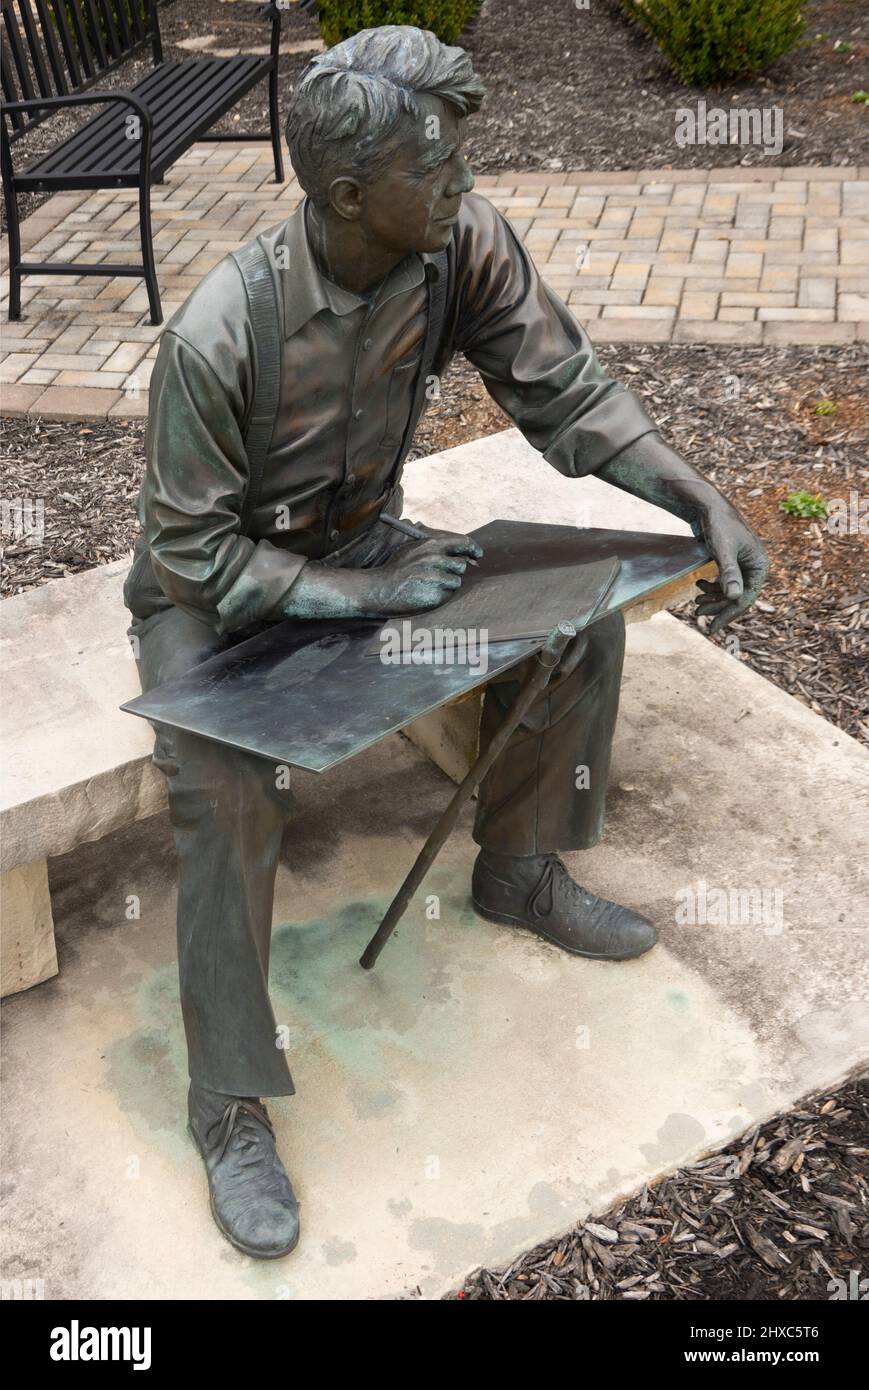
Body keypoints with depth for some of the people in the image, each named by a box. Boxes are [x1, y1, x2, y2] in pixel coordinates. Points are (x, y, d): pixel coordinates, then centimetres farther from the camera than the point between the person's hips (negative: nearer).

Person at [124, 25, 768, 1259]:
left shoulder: (463, 243, -18)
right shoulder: (220, 335, -32)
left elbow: (565, 393, -8)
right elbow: (198, 553, -23)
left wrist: (703, 501, -18)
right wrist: (368, 591, -29)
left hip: (360, 543, 5)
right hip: (213, 591, -5)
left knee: (583, 609, -7)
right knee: (229, 798, -31)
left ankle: (519, 873, 15)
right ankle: (229, 1105, -9)